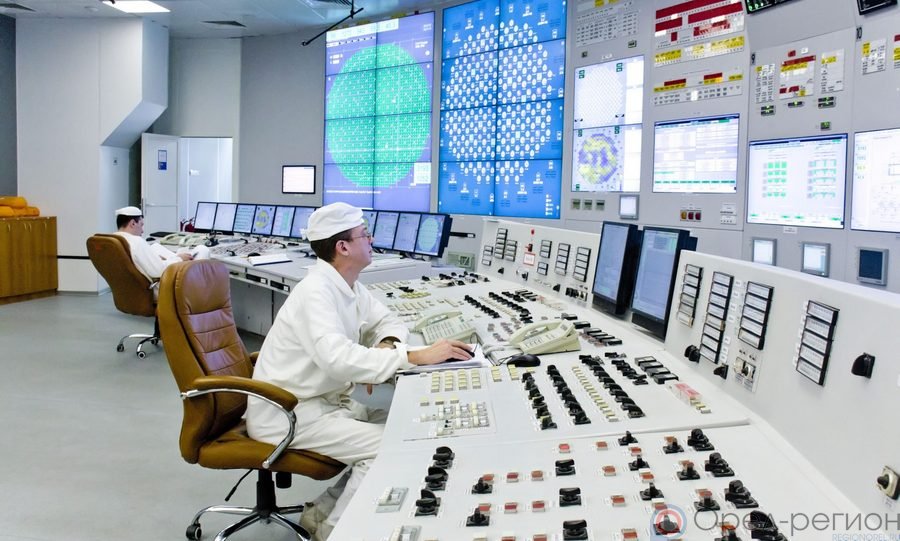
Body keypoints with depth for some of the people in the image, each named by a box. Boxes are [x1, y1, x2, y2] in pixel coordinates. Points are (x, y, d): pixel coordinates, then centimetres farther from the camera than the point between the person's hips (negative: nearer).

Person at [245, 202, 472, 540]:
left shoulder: (349, 286, 4)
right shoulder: (316, 292, -25)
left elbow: (388, 321, 14)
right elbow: (338, 358, -40)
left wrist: (388, 345, -10)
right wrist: (414, 357, -42)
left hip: (327, 400, 9)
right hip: (287, 412, -9)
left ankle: (324, 512, 11)